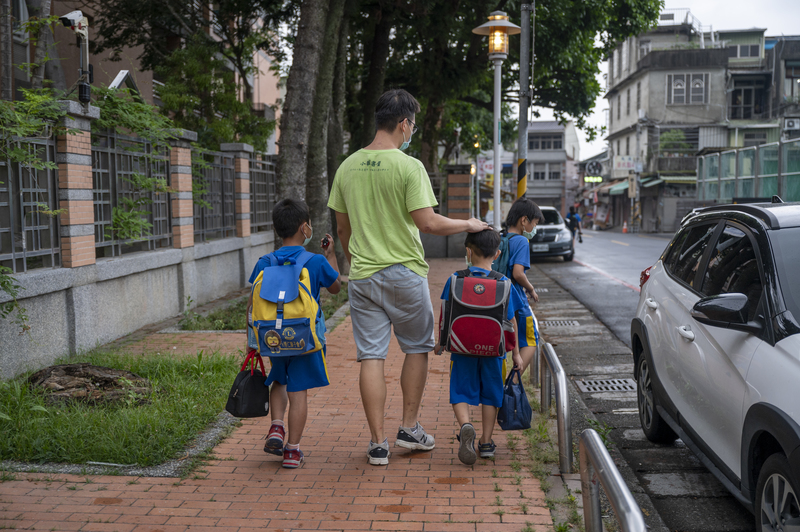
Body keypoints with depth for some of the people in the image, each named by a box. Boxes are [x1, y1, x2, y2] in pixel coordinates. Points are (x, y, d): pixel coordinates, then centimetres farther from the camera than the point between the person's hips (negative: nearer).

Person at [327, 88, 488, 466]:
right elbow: (427, 223, -16)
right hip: (405, 273, -4)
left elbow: (342, 228, 11)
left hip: (362, 276, 4)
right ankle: (409, 428, 21)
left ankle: (377, 443, 9)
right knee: (417, 348, 16)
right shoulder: (409, 166, -11)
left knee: (371, 357, 5)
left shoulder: (348, 167, 5)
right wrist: (468, 225, 0)